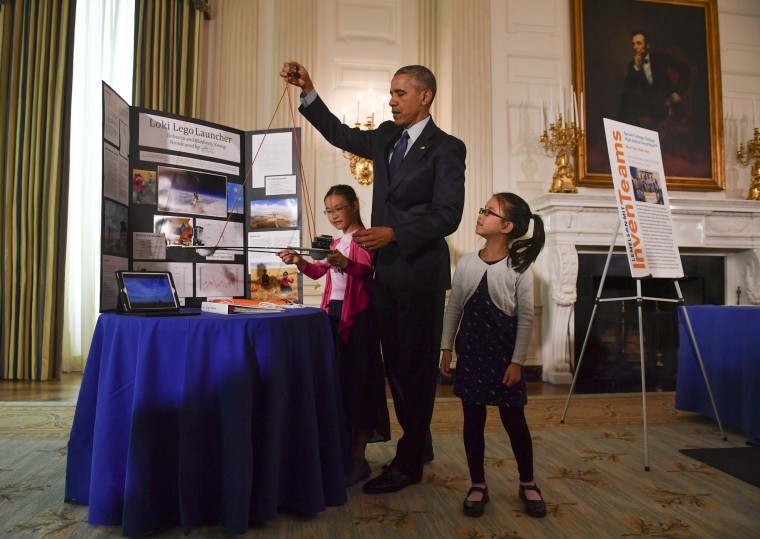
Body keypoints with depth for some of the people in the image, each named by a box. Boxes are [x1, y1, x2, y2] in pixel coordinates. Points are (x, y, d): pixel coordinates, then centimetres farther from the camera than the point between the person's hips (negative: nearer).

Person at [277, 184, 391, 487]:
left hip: (357, 317, -8)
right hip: (333, 313, 8)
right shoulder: (336, 243, 19)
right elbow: (318, 272, 20)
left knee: (356, 382, -5)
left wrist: (344, 263, -43)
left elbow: (366, 270, -23)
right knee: (336, 380, 10)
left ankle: (358, 459, 2)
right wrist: (298, 261, 1)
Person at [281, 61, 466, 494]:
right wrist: (308, 91, 13)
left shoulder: (446, 148, -7)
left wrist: (393, 233, -27)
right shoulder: (386, 137, 13)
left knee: (416, 365, 2)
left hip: (421, 272, -7)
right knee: (396, 363, 14)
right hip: (387, 270, 7)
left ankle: (409, 463, 14)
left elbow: (448, 215, -16)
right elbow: (340, 134, 23)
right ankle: (420, 444, 30)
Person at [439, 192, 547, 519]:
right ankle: (478, 484, 26)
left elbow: (525, 318, -8)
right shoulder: (466, 264, 0)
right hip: (471, 353, 3)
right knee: (473, 421, 10)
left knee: (514, 421, 9)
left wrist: (517, 361, -9)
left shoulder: (519, 268, -9)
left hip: (504, 356, -3)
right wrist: (446, 349, 5)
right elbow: (453, 309, 6)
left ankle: (527, 484, 30)